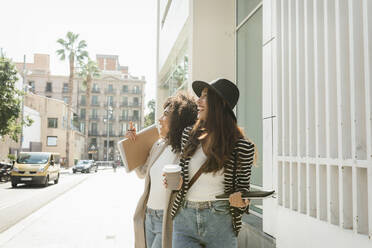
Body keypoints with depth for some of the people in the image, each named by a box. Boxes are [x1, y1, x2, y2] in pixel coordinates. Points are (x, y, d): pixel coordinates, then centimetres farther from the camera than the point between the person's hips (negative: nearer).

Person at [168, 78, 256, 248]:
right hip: (184, 220, 2)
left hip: (221, 223, -2)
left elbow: (243, 188, 2)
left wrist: (241, 201, -19)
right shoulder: (189, 135, 2)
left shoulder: (242, 147, -8)